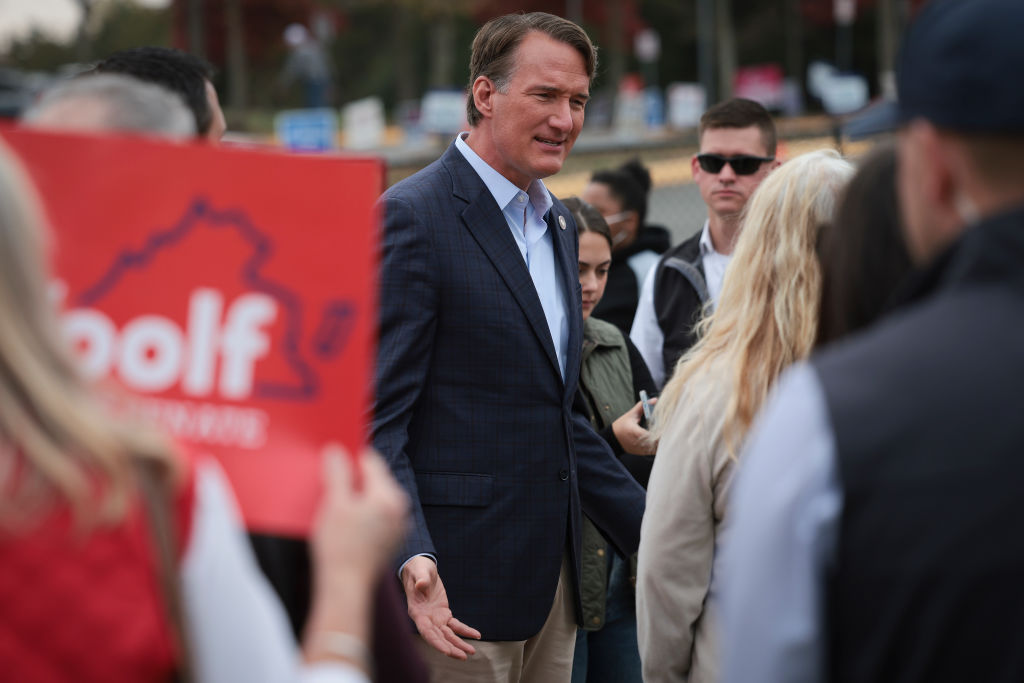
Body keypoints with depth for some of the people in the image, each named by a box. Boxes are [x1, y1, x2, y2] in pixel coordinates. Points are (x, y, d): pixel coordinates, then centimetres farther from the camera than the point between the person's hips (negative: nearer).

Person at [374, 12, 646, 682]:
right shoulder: (412, 217, -11)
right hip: (460, 583, -8)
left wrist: (653, 532, 17)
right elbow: (375, 419, -16)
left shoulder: (559, 223, 16)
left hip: (554, 574, 8)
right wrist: (411, 559, -28)